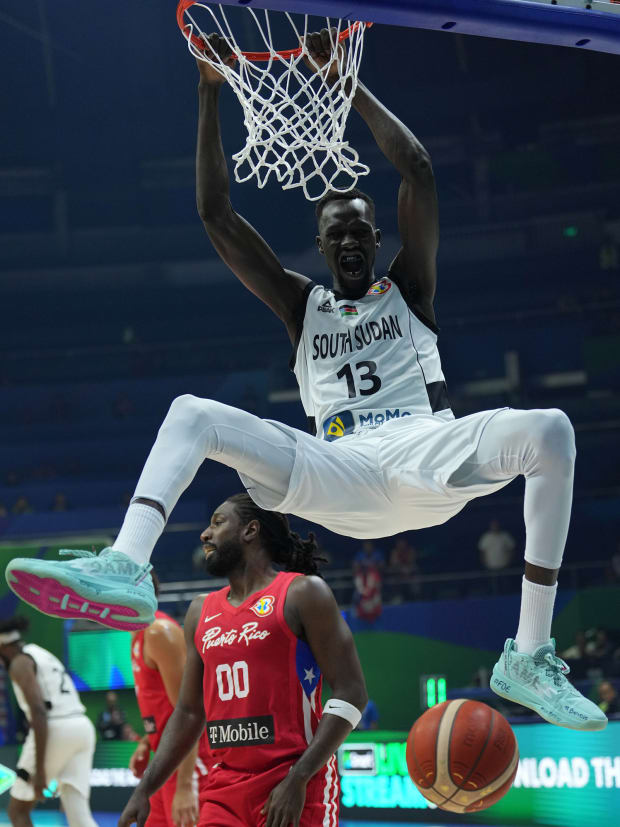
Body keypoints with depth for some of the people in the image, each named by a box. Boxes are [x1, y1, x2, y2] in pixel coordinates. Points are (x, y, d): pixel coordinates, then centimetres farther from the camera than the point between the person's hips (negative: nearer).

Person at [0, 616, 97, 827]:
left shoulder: (19, 663, -2)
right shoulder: (44, 655, 25)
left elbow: (38, 711, -16)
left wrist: (39, 769, -20)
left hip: (55, 730, -8)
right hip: (83, 728, 8)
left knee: (17, 810, 10)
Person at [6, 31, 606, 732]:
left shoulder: (408, 291, 19)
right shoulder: (303, 306, 23)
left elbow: (418, 170, 5)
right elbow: (216, 214, 14)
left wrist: (346, 80, 5)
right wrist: (210, 92, 9)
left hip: (427, 457, -2)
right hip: (340, 475, 2)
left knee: (550, 430, -30)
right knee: (191, 413, -10)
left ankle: (529, 657, -32)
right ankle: (125, 568, -38)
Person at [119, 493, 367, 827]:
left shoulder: (302, 594, -2)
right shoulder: (201, 612, 17)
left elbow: (350, 695, -8)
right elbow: (188, 713, 22)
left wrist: (297, 780, -17)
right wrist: (144, 790, 13)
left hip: (295, 789, -6)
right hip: (223, 793, 6)